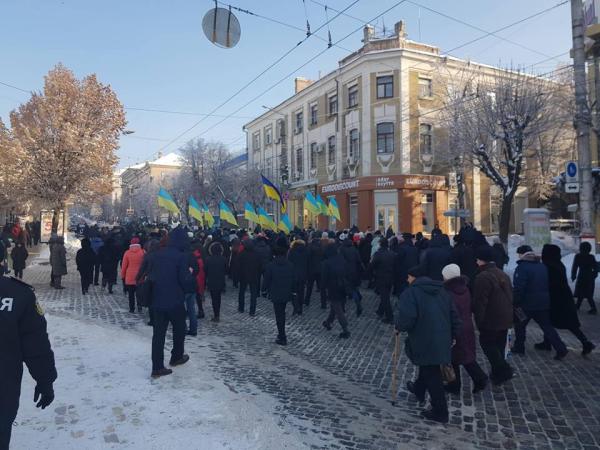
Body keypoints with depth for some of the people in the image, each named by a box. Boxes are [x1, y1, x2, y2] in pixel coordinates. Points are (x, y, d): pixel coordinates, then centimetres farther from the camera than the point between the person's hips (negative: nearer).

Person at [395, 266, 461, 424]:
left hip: (425, 341, -8)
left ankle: (440, 412, 14)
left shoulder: (411, 292, -12)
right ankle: (419, 390, 49)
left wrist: (399, 327, -5)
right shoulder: (441, 291, 12)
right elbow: (453, 316, 13)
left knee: (431, 375, 4)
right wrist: (453, 335, 21)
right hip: (442, 340, 8)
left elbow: (406, 317, -25)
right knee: (428, 367, 27)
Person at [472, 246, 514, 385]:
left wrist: (479, 321, -13)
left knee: (486, 343, 6)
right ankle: (499, 373, 25)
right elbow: (510, 296, 18)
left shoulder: (482, 277, -22)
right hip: (505, 318, 9)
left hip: (491, 319, -9)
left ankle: (503, 370, 2)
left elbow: (480, 302, -22)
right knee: (499, 345, 17)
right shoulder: (503, 274, 10)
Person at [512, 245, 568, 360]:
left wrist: (515, 303, -15)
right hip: (543, 303, 6)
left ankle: (519, 347, 20)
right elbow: (547, 285, 18)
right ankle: (561, 349, 5)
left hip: (527, 304, -6)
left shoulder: (522, 268, -16)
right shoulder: (542, 266, 9)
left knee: (520, 325, 12)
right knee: (547, 326, 12)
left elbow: (518, 289, -22)